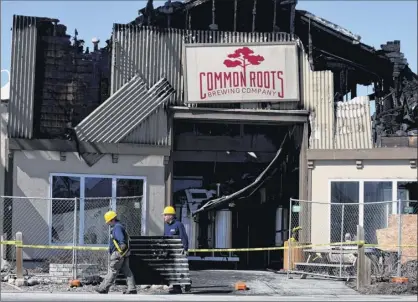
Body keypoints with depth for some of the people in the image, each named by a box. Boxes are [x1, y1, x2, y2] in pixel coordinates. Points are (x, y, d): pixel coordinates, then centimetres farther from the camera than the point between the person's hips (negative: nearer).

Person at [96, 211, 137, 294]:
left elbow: (120, 236, -32)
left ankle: (103, 288, 3)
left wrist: (122, 244, -46)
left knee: (112, 271, -4)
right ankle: (132, 288, 6)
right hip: (124, 253, 10)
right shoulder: (119, 226, 20)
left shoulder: (117, 227, -15)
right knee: (126, 270, 8)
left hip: (118, 253, -10)